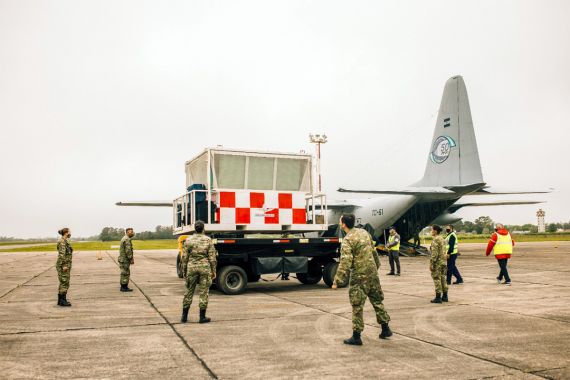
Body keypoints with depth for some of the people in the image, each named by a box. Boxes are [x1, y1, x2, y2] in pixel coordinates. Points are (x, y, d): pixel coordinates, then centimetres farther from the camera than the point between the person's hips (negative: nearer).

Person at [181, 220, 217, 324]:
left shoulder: (188, 240, 1)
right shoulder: (208, 240, -2)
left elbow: (185, 257, 3)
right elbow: (212, 257, -3)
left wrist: (184, 271, 11)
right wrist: (213, 271, 4)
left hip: (192, 267, 2)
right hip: (205, 268, -2)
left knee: (189, 292, 11)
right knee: (204, 292, 4)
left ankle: (184, 316, 15)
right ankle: (202, 317, 7)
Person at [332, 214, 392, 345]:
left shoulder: (347, 240, -16)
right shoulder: (364, 232, 7)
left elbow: (345, 263, -22)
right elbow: (374, 251, 17)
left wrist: (337, 281, -19)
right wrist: (376, 266, 31)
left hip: (359, 277, -7)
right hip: (373, 273, 7)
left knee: (357, 306, 1)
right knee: (377, 301, 19)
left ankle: (356, 336, 7)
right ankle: (385, 329, 27)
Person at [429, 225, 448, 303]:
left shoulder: (435, 240, -16)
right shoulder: (442, 239, 12)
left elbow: (434, 253, -21)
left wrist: (431, 264, -17)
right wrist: (444, 261, 21)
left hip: (438, 262, -9)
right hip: (444, 261, 9)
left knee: (437, 279, -3)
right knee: (443, 278, 13)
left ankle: (438, 298, -1)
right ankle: (445, 297, 17)